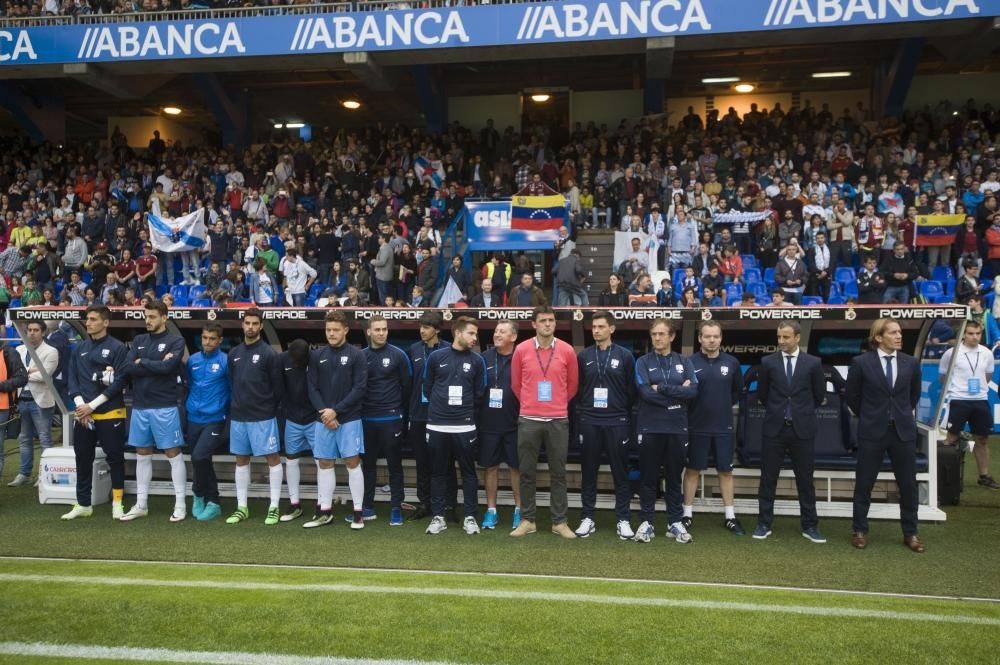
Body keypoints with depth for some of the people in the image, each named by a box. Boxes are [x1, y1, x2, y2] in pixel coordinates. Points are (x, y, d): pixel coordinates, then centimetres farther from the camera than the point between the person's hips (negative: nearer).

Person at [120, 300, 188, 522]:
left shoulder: (175, 341, -3)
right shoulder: (138, 341, 11)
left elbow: (168, 367, -19)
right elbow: (128, 368, -2)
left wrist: (142, 362, -6)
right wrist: (157, 365, -11)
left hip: (164, 407, -5)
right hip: (140, 407, 5)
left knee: (173, 454, 0)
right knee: (142, 455, 12)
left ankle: (180, 504, 5)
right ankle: (141, 504, 22)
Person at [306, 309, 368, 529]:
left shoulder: (356, 355, -4)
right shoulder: (317, 356, 7)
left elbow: (360, 388, -9)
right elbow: (312, 388, 5)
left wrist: (336, 410, -13)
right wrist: (323, 412, -10)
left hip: (349, 419, -4)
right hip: (323, 419, 4)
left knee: (353, 462, -2)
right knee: (325, 463, 9)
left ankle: (358, 512, 7)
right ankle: (325, 511, 19)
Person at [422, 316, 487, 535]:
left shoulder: (477, 360, 1)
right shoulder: (435, 357, 1)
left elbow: (480, 393, 7)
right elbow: (427, 387, 10)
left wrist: (467, 410, 10)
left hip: (465, 426, 0)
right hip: (437, 425, 0)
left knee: (468, 472, 5)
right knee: (439, 472, 9)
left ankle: (470, 517, 15)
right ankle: (438, 517, 18)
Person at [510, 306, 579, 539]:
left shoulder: (567, 350, 0)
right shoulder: (521, 349, -2)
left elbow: (572, 384, 12)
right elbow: (516, 384, 10)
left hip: (558, 420, 0)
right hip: (529, 420, 0)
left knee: (558, 473, 7)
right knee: (527, 472, 6)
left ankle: (559, 522, 17)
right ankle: (527, 520, 18)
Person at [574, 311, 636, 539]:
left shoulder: (625, 356, 1)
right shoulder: (583, 356, 6)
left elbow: (631, 390, 4)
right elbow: (576, 388, 11)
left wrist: (624, 413, 5)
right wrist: (582, 411, 6)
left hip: (616, 423, -1)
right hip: (589, 422, 2)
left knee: (620, 472, 3)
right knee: (589, 472, 7)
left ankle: (623, 520, 12)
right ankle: (587, 518, 16)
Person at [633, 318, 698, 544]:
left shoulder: (683, 362, 8)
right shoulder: (643, 362, 2)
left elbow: (693, 391, -7)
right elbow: (646, 393, -12)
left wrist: (662, 388, -12)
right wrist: (678, 392, -9)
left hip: (677, 428, 2)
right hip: (649, 428, -1)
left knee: (675, 477, 10)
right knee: (648, 477, 4)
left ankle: (675, 522, 19)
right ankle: (646, 523, 13)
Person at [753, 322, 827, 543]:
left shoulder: (813, 363, -1)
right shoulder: (768, 362, 0)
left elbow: (819, 394, 10)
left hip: (803, 428, 0)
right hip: (775, 427, 0)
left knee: (805, 479, 7)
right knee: (768, 478, 4)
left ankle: (809, 526, 17)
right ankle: (764, 524, 14)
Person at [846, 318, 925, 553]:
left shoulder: (911, 363, 2)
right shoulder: (861, 362, -7)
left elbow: (914, 394, 18)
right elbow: (852, 397, 4)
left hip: (903, 430, 3)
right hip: (872, 431, -3)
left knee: (908, 484, 7)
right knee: (864, 484, 4)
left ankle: (910, 533, 21)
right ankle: (860, 531, 17)